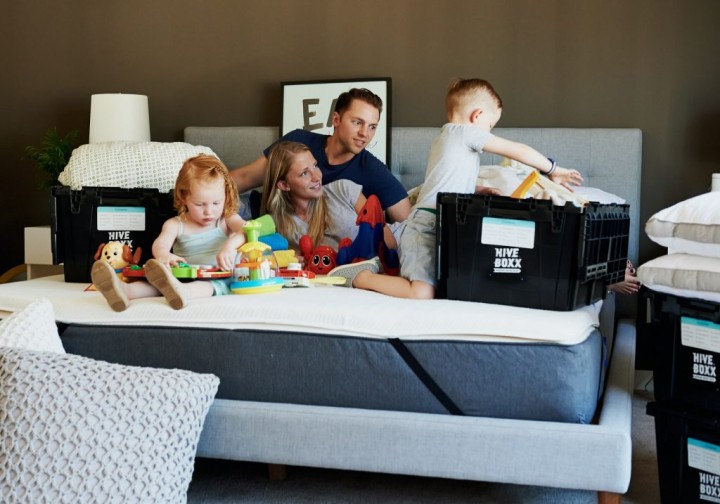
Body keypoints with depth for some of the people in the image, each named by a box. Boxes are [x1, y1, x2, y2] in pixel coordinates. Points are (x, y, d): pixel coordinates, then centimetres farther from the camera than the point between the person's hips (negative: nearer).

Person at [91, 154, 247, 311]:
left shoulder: (226, 220, 9)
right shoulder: (176, 225, 9)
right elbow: (160, 244, -10)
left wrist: (230, 245, -36)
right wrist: (163, 255, -38)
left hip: (219, 280, -2)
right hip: (182, 278, 2)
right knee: (158, 281, -26)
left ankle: (181, 292, -68)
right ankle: (125, 290, -54)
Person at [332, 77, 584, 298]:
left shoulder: (444, 138, 25)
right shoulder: (465, 132, -4)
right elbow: (518, 151, -3)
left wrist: (478, 190, 19)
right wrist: (552, 170, 7)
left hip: (443, 227, 11)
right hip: (426, 225, -11)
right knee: (422, 292, -23)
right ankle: (362, 278, -7)